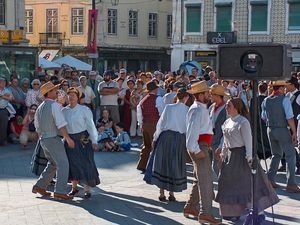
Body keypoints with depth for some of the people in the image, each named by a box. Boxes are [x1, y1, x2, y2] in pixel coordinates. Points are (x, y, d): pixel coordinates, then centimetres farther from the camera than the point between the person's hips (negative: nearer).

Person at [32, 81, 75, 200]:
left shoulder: (40, 108, 13)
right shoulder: (54, 105, -13)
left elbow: (37, 127, 19)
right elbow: (60, 124, -20)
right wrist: (68, 139, -17)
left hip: (43, 139, 9)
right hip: (53, 138, -8)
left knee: (53, 164, 20)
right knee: (63, 164, -5)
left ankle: (39, 186, 20)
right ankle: (60, 191, -10)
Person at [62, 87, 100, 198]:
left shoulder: (84, 110, -5)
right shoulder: (64, 111, 5)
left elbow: (91, 125, -6)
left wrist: (94, 141, -10)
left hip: (83, 140, -3)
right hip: (70, 140, 3)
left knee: (85, 163, -3)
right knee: (72, 163, 8)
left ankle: (87, 189, 5)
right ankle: (74, 187, 22)